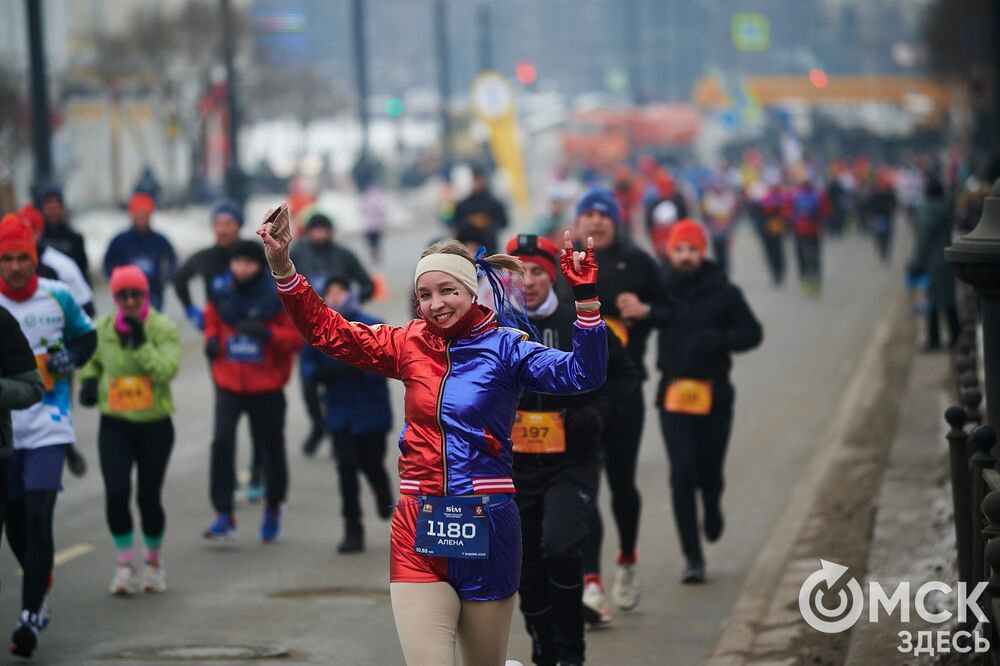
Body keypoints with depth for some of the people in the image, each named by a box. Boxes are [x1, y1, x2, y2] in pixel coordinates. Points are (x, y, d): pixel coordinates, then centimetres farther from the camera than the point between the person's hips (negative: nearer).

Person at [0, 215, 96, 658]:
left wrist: (71, 356, -5)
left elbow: (87, 336, 16)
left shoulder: (57, 297, 0)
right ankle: (40, 590, 36)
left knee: (38, 518, -13)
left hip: (47, 426, -1)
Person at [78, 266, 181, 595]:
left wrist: (140, 342, -28)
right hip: (115, 425, 2)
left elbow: (167, 370, -22)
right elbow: (91, 360, 20)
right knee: (116, 493, -13)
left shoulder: (163, 329, -8)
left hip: (155, 425, -2)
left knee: (148, 496, 3)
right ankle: (125, 565, 3)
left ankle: (153, 562, 27)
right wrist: (88, 381, 1)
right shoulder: (102, 329, 1)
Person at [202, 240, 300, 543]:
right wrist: (211, 339, -3)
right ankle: (224, 516, -13)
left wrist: (267, 333, -24)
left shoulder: (278, 299, -8)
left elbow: (295, 338, -7)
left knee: (270, 449, 11)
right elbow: (212, 322, 19)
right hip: (229, 384, 2)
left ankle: (273, 507, 36)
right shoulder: (221, 296, 1)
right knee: (222, 443, -16)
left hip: (266, 385, -2)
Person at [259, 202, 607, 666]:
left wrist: (587, 299, -26)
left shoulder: (504, 348, -2)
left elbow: (582, 374, -14)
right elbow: (330, 332, 9)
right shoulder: (411, 345, 7)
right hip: (418, 528, 2)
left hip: (486, 528, -2)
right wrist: (283, 270, -3)